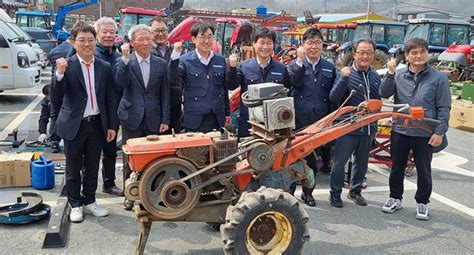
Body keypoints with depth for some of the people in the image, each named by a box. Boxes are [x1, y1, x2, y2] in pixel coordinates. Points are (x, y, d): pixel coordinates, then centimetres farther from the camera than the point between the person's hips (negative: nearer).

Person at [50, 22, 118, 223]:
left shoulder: (105, 67, 1)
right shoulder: (66, 66, -8)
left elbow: (111, 99, 5)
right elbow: (55, 97, -13)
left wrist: (112, 126, 3)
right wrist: (59, 74, -28)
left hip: (97, 125, 3)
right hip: (73, 125, -2)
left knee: (92, 167, 15)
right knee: (73, 169, 11)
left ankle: (89, 202, 31)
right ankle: (75, 205, 27)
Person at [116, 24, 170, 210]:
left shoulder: (161, 64, 5)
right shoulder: (124, 62, 1)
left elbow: (165, 94, 5)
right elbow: (121, 83, -17)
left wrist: (165, 120, 0)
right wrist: (125, 58, -22)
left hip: (153, 119, 1)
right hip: (132, 118, -1)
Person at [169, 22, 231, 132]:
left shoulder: (221, 60, 8)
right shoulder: (185, 60, -2)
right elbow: (174, 80, -18)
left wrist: (227, 113, 15)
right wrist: (175, 55, -28)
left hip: (217, 120, 3)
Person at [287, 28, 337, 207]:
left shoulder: (329, 68, 11)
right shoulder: (295, 65, 4)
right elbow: (295, 82, -17)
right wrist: (300, 60, -19)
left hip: (320, 121, 3)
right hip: (299, 120, -2)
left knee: (313, 158, 10)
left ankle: (308, 192, 23)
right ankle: (289, 190, 15)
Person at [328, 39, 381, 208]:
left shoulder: (375, 77, 5)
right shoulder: (346, 73, -11)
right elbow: (333, 97, -19)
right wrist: (344, 78, -31)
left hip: (368, 128, 5)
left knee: (362, 162, 17)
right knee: (340, 161, 3)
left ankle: (355, 191, 33)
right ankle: (335, 193, 19)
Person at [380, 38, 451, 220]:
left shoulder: (438, 77, -4)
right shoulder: (399, 75, 0)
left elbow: (444, 108, -3)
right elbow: (384, 94, -9)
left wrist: (440, 132, -8)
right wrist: (390, 73, -19)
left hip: (425, 134, -1)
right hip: (400, 131, 2)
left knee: (424, 171, 11)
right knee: (397, 168, 15)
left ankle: (422, 202, 29)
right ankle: (395, 198, 33)